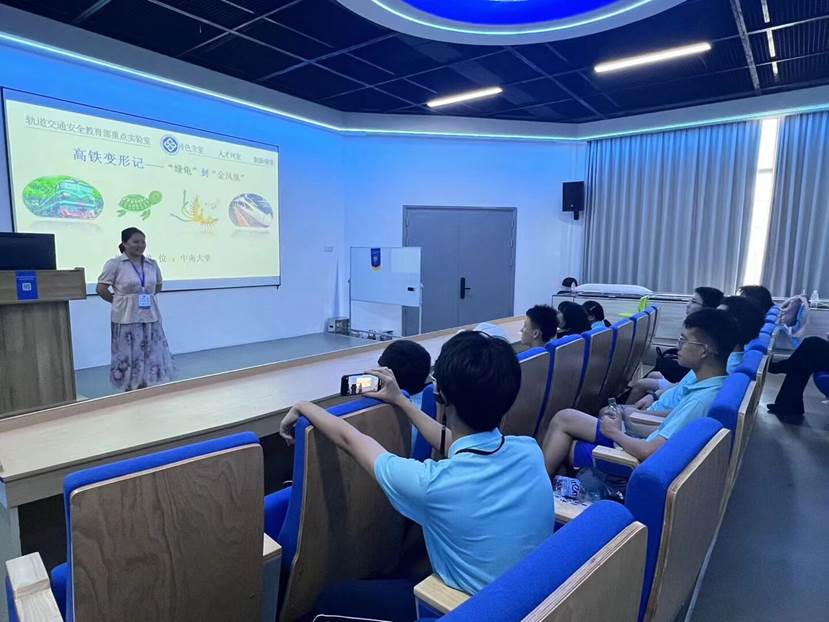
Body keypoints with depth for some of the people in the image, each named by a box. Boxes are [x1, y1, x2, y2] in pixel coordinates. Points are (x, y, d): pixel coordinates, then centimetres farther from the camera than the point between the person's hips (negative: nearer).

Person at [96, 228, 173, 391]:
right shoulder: (115, 264, -7)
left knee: (152, 357, 7)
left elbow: (158, 286, 22)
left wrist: (147, 298, 12)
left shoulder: (152, 264, 7)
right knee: (129, 358, 3)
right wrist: (118, 302, -1)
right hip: (127, 318, -5)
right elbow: (101, 288, -5)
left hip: (150, 317, 5)